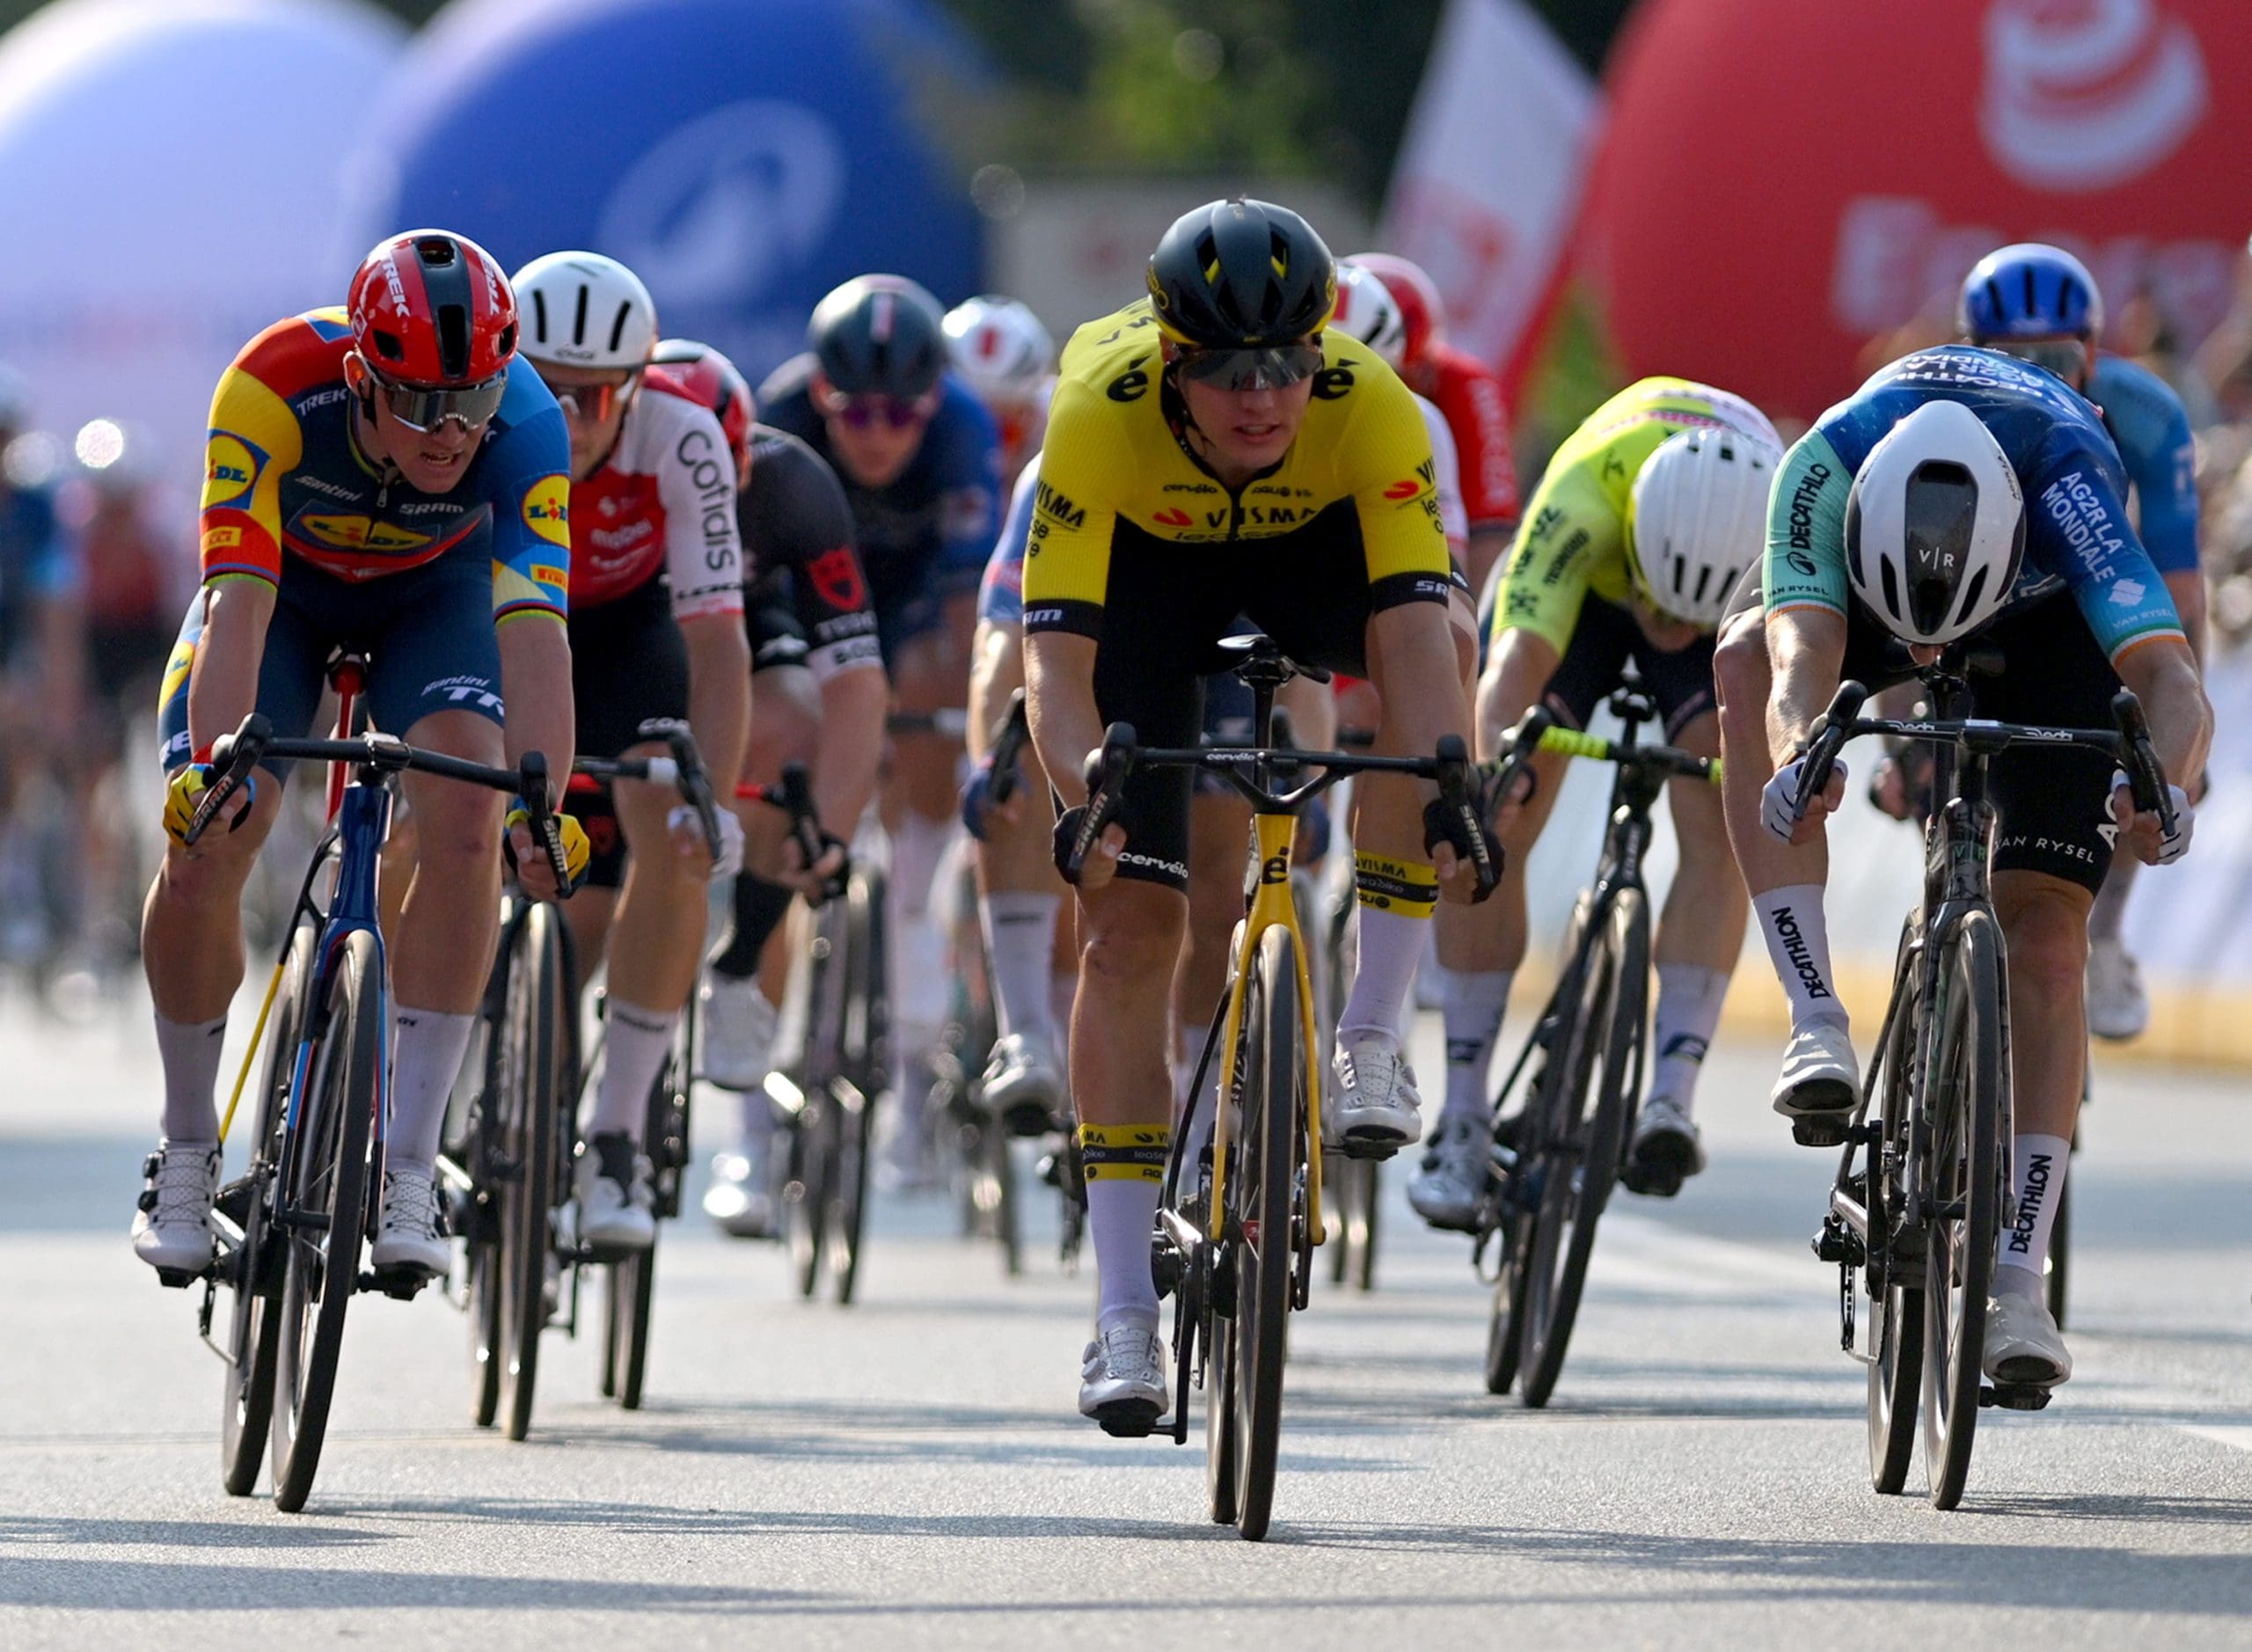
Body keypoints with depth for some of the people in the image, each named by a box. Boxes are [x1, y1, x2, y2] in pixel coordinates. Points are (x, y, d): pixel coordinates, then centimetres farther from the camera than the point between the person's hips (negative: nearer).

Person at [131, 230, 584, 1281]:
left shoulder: (523, 425, -35)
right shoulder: (275, 387, -38)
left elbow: (533, 629, -41)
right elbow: (239, 600, -41)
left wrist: (542, 803, -53)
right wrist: (214, 765, -54)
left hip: (435, 591, 0)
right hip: (284, 580, 0)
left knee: (467, 818, -26)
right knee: (201, 849, -18)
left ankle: (405, 1174, -20)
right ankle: (186, 1151, 7)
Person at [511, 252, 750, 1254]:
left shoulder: (681, 440, -32)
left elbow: (717, 642, -33)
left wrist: (712, 801, -44)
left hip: (627, 628, 0)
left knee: (671, 845, -24)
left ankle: (615, 1142, -18)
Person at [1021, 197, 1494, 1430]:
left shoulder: (1370, 406, -36)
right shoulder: (1103, 410, -38)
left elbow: (1417, 629, -43)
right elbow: (1057, 649, -40)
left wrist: (1449, 790, -58)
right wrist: (1079, 795, -57)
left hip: (1308, 540, 1)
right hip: (1145, 556, -1)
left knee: (1432, 641, -33)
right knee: (1129, 916, -10)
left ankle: (1370, 1039, -21)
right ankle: (1124, 1318, -6)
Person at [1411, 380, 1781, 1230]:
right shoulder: (1582, 501, -44)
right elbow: (1516, 660, -54)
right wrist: (1492, 753, -74)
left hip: (1741, 609, 0)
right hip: (1578, 583, 0)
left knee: (1720, 826, -22)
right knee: (1488, 830, -13)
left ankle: (1672, 1101, -21)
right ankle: (1464, 1117, -4)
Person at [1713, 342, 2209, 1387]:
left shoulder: (2068, 482, -42)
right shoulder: (1825, 468, -40)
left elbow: (2175, 690, -50)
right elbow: (1804, 659, -50)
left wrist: (2162, 785, -72)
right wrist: (1797, 754, -72)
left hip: (2051, 625, -1)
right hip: (1862, 588, 1)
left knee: (2044, 935, -14)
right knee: (1745, 654, -32)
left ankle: (2019, 1279, -8)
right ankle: (1817, 1025, -33)